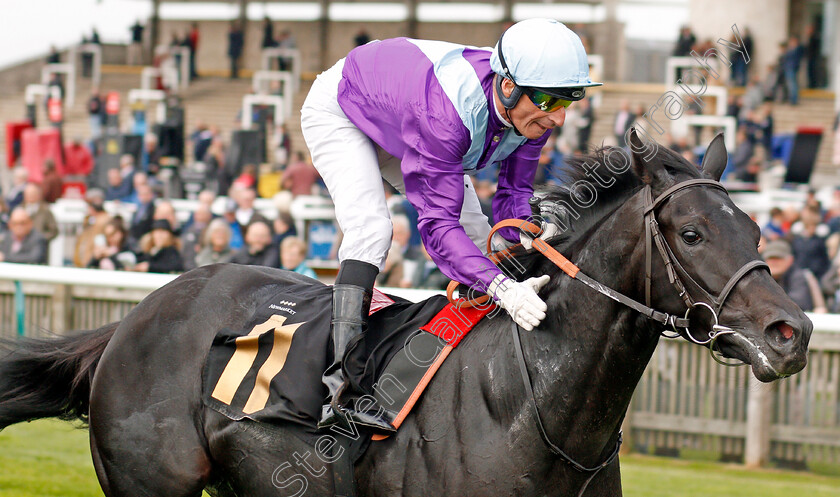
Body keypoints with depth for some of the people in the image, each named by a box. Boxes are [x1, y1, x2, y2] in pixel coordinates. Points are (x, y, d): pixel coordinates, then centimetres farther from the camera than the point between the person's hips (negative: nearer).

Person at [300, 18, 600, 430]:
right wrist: (503, 288, -56)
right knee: (370, 230, -28)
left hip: (400, 113, 8)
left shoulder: (529, 107, -25)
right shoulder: (449, 111, -46)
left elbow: (514, 191, -16)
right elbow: (437, 222, -44)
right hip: (338, 111, -8)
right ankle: (341, 383, -32)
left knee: (475, 233, 1)